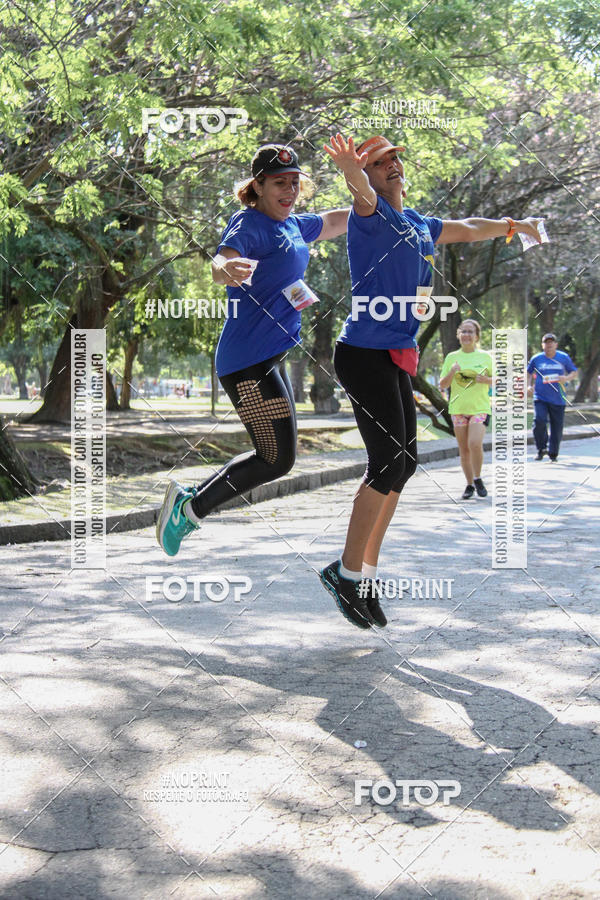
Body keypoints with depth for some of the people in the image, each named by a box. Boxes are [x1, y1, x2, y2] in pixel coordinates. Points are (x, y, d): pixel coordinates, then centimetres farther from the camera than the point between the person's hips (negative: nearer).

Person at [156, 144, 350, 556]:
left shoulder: (294, 225, 13)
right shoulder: (249, 224, -13)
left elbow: (344, 219, 31)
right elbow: (221, 261, -34)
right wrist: (226, 268, -57)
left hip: (270, 359, 10)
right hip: (250, 361, -10)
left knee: (276, 456, 16)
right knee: (278, 459, -7)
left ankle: (189, 500, 23)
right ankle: (191, 508, 4)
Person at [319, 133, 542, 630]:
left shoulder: (420, 225, 18)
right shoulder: (370, 213, -6)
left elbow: (467, 229, 36)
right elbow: (362, 192, -30)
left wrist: (515, 224, 48)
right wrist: (352, 171, -53)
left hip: (396, 360, 9)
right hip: (364, 354, -9)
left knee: (403, 464, 9)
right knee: (390, 462, -13)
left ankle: (365, 571, 19)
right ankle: (348, 571, -2)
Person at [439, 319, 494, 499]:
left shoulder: (485, 357, 3)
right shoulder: (452, 357, 6)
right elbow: (442, 385, 5)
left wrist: (487, 380, -13)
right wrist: (452, 372, -14)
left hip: (479, 407, -2)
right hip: (458, 408, 2)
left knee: (475, 444, -20)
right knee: (464, 450, 6)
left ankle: (477, 479, 1)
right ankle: (470, 484, 19)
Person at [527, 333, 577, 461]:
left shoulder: (564, 358, 4)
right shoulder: (536, 359, 4)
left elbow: (574, 372, 12)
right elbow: (529, 372, 20)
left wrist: (567, 378, -10)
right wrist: (529, 386, 4)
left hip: (558, 399, 1)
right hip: (540, 398, -1)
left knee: (557, 427, 3)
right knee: (539, 421, -21)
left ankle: (553, 454, 20)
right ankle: (541, 449, -3)